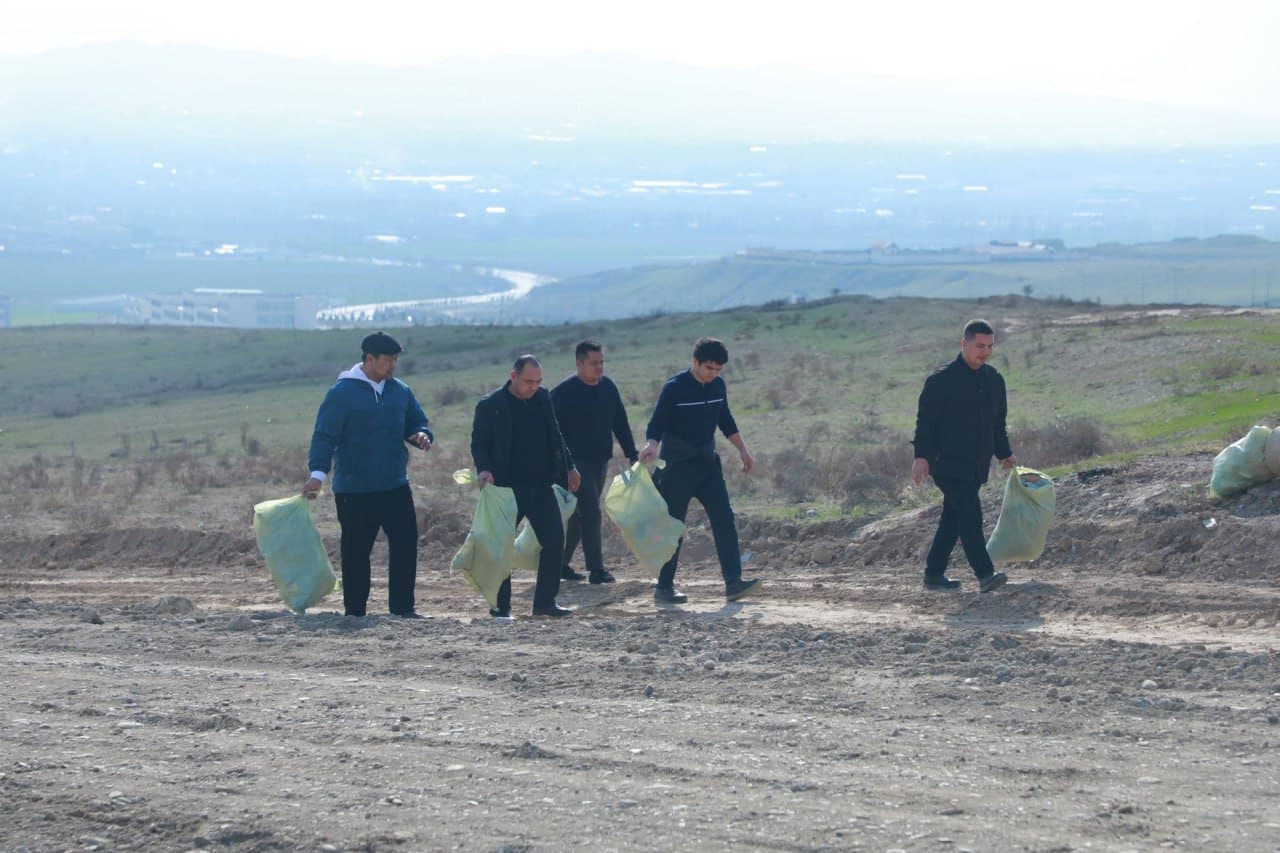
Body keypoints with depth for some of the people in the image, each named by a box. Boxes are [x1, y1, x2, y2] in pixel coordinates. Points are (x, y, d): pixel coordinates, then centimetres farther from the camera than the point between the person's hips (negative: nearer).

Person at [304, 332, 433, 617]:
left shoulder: (400, 391, 9)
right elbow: (325, 435, -10)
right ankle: (355, 612, 11)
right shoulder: (342, 393, -8)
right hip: (354, 489, -5)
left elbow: (416, 422, 18)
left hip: (395, 487, 5)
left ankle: (402, 607, 7)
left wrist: (421, 435, -7)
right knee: (356, 551, 2)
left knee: (406, 543, -1)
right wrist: (318, 473, -22)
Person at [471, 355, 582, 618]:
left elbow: (555, 436, 18)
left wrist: (569, 467, 17)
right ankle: (500, 606, 10)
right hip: (508, 488, -5)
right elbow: (478, 443, -4)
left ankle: (545, 602, 9)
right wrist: (484, 469, -20)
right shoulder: (490, 405, -7)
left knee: (554, 539, 1)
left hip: (541, 486, 5)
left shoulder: (543, 398, 8)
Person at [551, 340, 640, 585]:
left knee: (580, 515, 11)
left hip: (600, 461, 7)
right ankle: (596, 569, -12)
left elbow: (620, 424, 14)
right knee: (590, 513, -13)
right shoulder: (563, 392, -12)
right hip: (576, 462, -7)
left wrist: (632, 454, 10)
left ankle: (560, 564, 20)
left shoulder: (608, 387, 7)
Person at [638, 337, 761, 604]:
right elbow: (657, 424, -18)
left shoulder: (718, 385, 6)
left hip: (708, 462, 6)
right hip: (677, 467, -6)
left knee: (724, 519, -5)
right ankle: (664, 587, 7)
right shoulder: (674, 388, -13)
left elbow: (725, 421, 19)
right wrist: (652, 445, -37)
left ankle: (734, 582, -8)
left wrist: (742, 449, 18)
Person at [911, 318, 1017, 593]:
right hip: (948, 463, -7)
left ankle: (934, 574, 17)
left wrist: (1004, 453, 19)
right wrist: (921, 456, -15)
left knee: (953, 519, 10)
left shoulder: (994, 380, 14)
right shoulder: (942, 380, -7)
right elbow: (925, 419, -8)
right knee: (970, 516, -16)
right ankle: (985, 574, -22)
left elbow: (998, 422, 25)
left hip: (977, 465, 7)